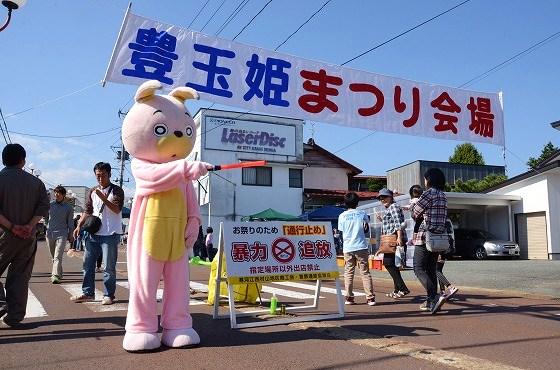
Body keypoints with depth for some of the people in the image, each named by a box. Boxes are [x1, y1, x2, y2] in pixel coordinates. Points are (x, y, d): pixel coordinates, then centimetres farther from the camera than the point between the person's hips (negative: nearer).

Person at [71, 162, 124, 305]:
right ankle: (88, 293, 20)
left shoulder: (117, 190, -3)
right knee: (88, 264, 10)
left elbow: (117, 209, -16)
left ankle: (108, 295, 6)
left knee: (109, 266, -2)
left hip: (110, 234, -6)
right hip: (93, 233, 6)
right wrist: (79, 225, 6)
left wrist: (103, 197, -26)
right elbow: (87, 210, 17)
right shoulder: (93, 192, 16)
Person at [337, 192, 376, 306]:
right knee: (365, 273, 4)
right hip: (361, 247, -1)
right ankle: (370, 298, 2)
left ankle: (349, 297, 7)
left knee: (348, 273, 8)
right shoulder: (362, 214, 0)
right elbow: (366, 229, 10)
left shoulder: (342, 216, 1)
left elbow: (342, 232, 7)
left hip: (348, 248, 1)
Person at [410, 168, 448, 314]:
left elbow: (415, 213, -7)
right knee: (431, 269, 13)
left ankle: (434, 297, -19)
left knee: (419, 269, -6)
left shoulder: (429, 193, -11)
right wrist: (414, 207, 26)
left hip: (426, 236, -8)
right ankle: (431, 302, 15)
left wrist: (413, 205, 15)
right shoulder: (442, 195, 15)